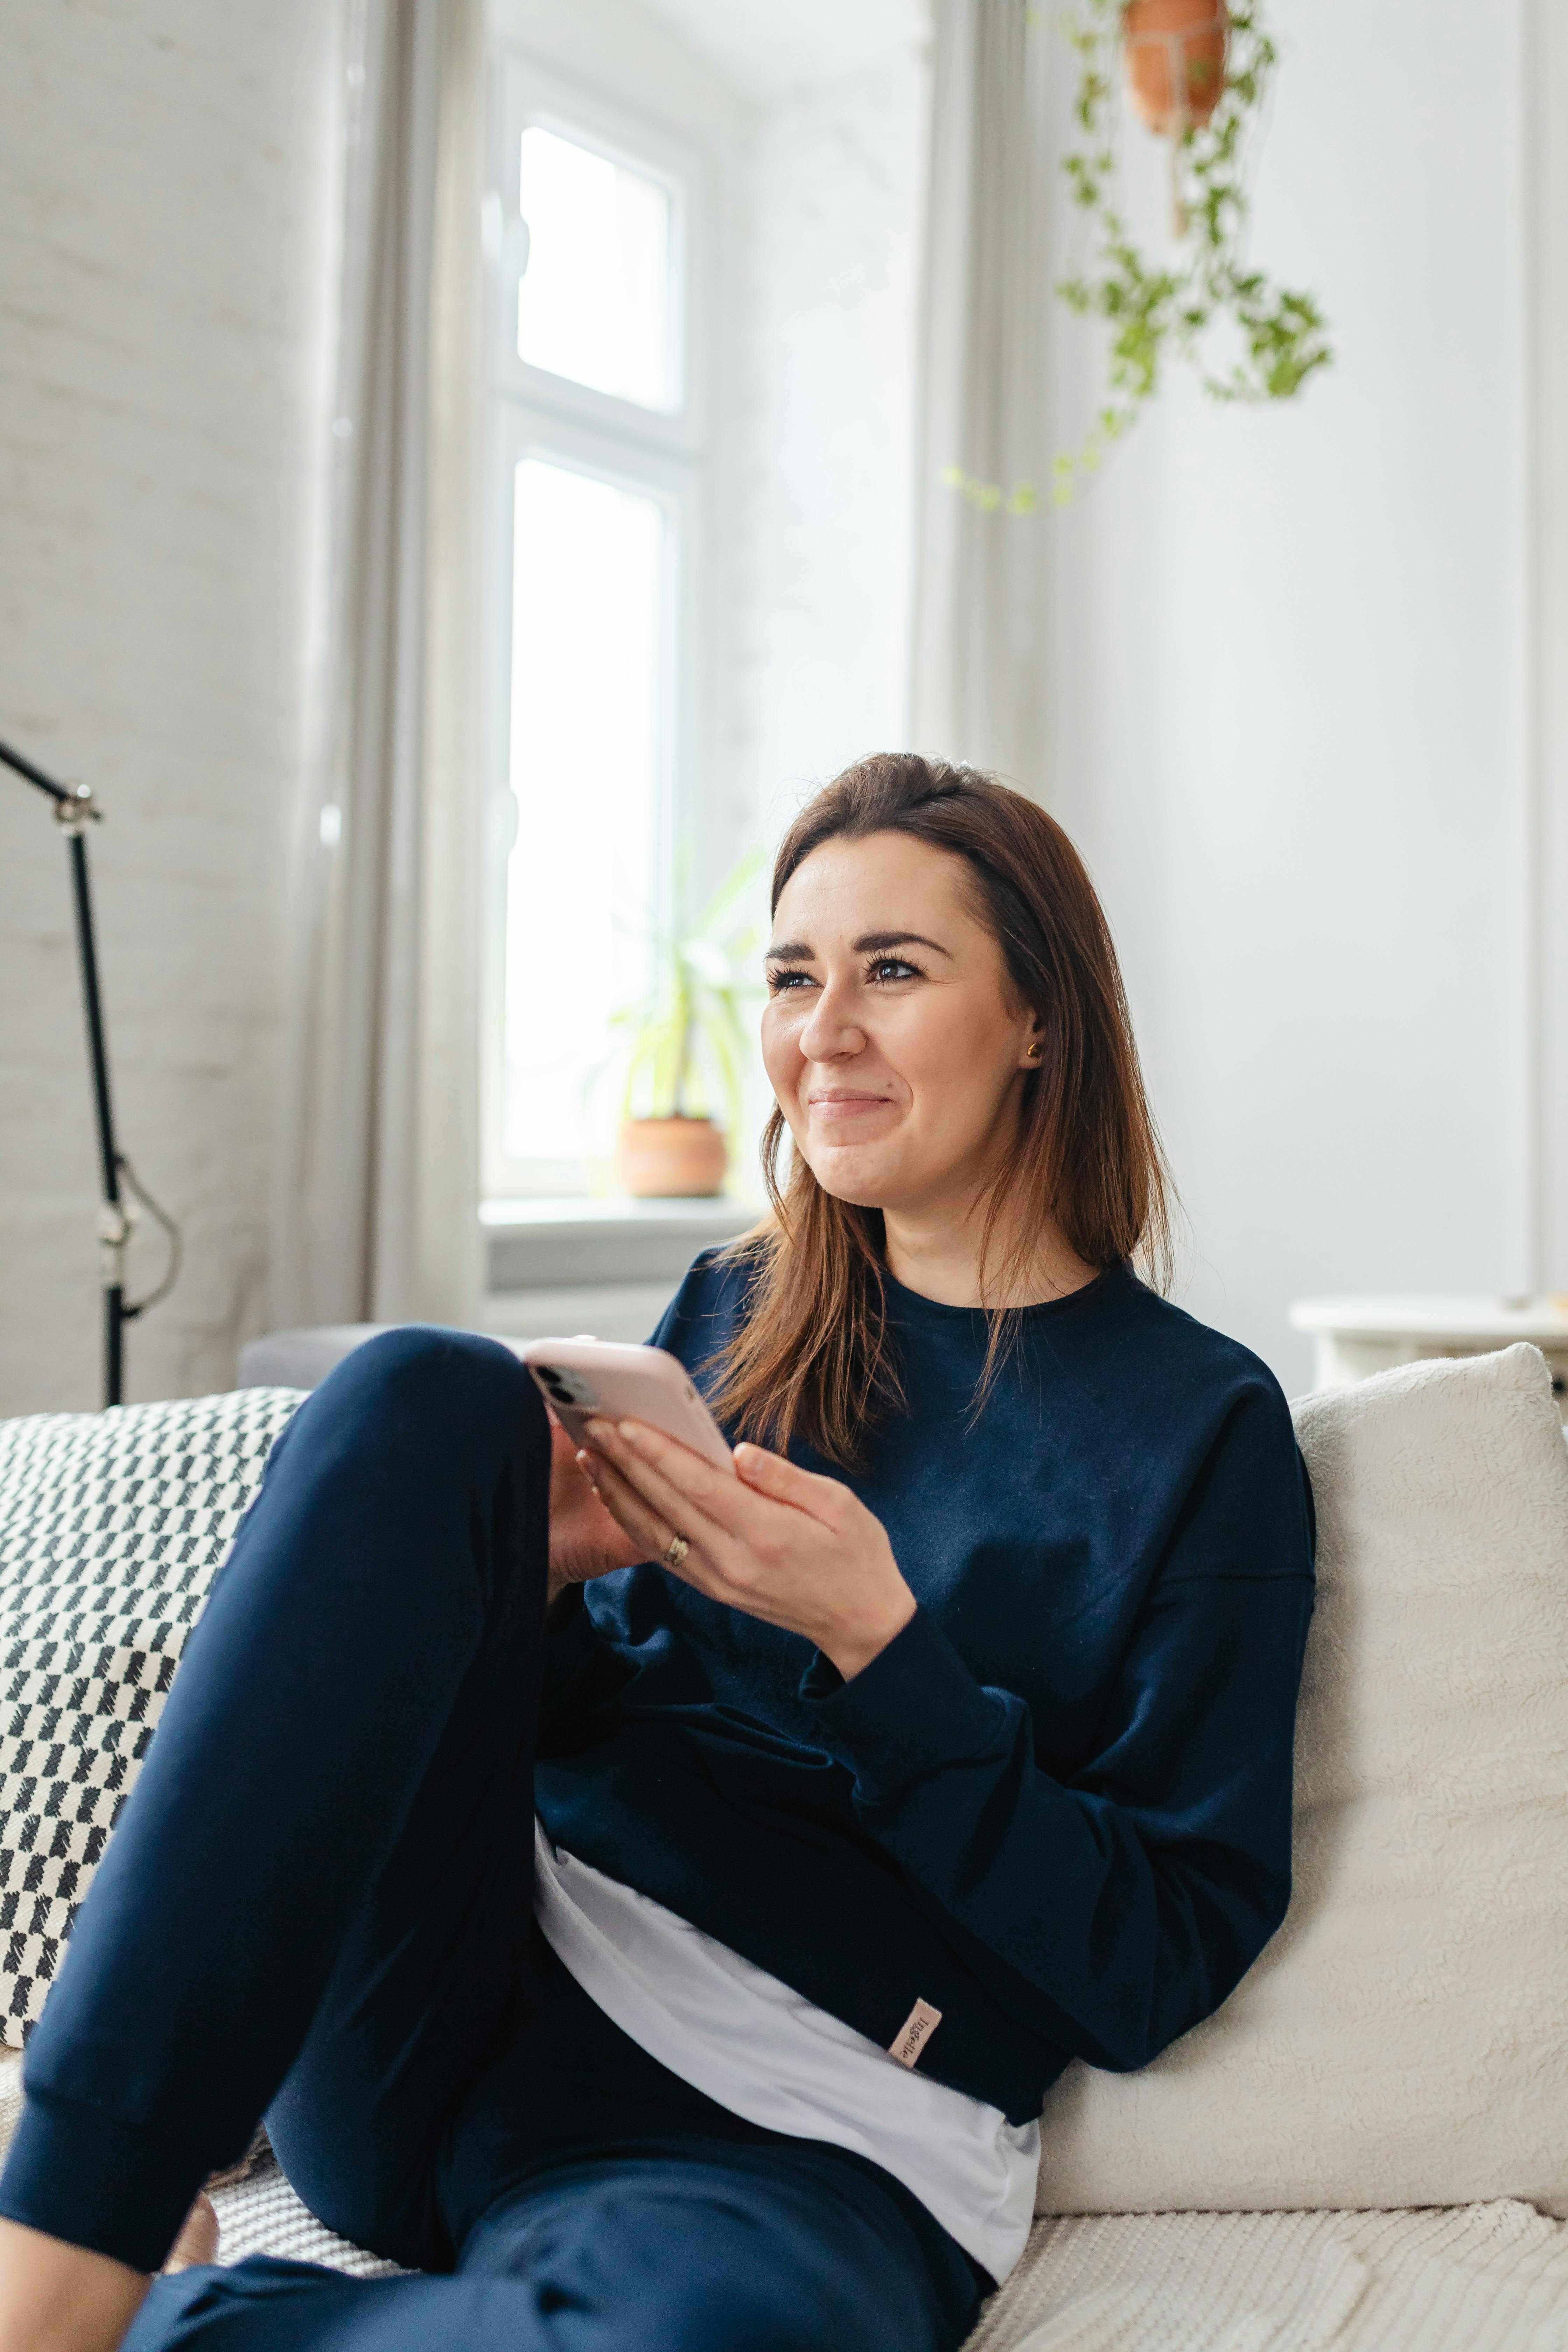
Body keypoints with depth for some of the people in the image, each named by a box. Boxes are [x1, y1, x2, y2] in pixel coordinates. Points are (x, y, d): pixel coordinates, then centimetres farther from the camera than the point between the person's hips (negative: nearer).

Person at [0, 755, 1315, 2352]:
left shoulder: (1202, 1426, 0)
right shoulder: (732, 1315, 13)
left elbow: (1155, 1969, -4)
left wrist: (879, 1640, -15)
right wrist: (534, 1571, -6)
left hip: (813, 2143, -3)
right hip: (450, 2021, 4)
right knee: (426, 1391, -18)